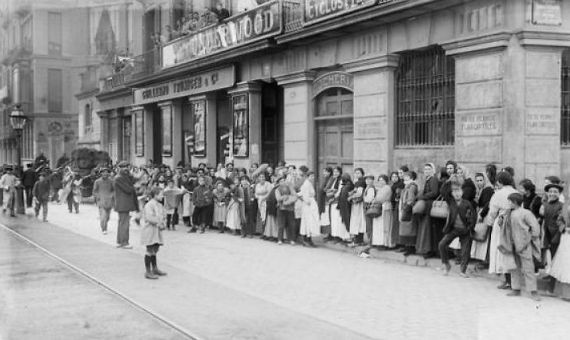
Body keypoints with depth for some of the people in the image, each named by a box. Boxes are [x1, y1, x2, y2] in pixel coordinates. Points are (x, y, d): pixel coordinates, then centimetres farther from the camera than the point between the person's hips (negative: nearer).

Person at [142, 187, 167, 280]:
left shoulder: (159, 205, 11)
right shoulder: (149, 205, -16)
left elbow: (163, 217, 17)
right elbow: (149, 218, -26)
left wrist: (164, 224, -1)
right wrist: (159, 223, -18)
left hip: (157, 231, 8)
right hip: (150, 230, -8)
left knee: (155, 250, 16)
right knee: (150, 251, -3)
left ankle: (155, 269, 28)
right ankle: (148, 272, 3)